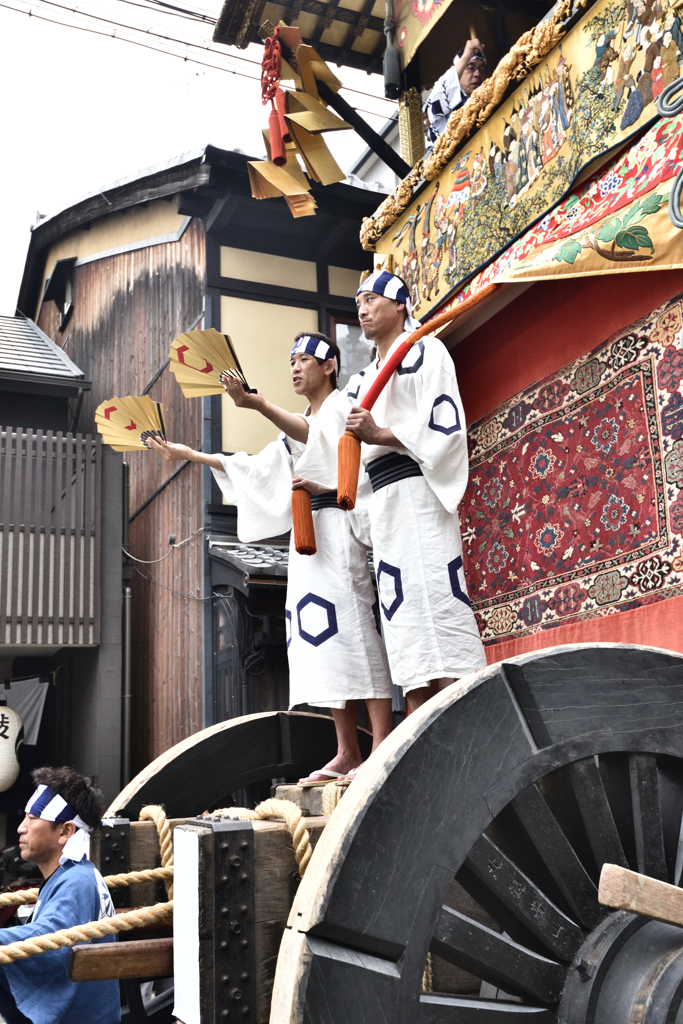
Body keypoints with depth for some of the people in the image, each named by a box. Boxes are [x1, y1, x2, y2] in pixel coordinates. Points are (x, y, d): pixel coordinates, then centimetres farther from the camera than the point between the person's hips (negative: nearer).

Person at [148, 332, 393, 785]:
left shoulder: (344, 406, 1)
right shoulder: (298, 426, 27)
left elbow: (314, 436, -21)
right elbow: (254, 468, 29)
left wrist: (256, 402, -34)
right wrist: (189, 454, 26)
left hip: (340, 526, -8)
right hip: (307, 531, 8)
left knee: (353, 628, -17)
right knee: (321, 641, 1)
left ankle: (382, 750, -19)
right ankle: (347, 754, 1)